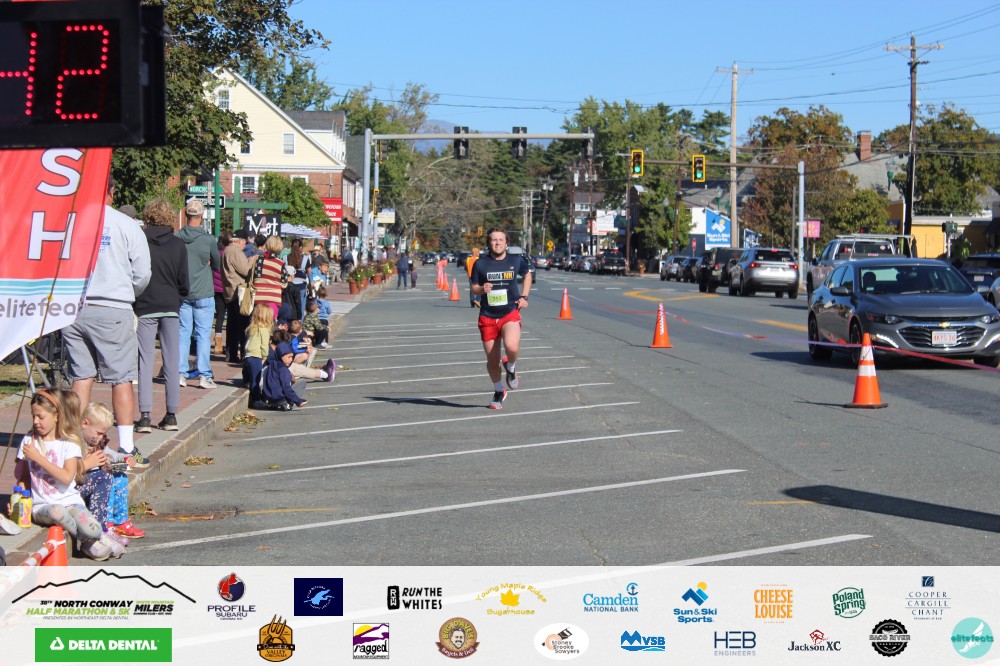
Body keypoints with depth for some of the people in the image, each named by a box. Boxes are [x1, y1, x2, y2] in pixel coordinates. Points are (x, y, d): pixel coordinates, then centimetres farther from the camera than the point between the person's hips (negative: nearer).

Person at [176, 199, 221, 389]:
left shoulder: (177, 237, -4)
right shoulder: (208, 239, -10)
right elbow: (218, 265, 3)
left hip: (182, 293, 3)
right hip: (203, 294, -3)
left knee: (183, 333, 8)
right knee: (203, 335, 1)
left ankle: (181, 373, 7)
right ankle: (204, 375, 1)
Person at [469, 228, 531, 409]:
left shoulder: (516, 261, 3)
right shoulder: (480, 264, 1)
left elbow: (527, 275, 22)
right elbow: (473, 287, 8)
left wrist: (524, 297, 10)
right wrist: (482, 289, -15)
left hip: (510, 314, -1)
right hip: (488, 317, 1)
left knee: (512, 347, -29)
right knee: (492, 360, 5)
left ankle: (510, 367, 6)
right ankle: (498, 392, 30)